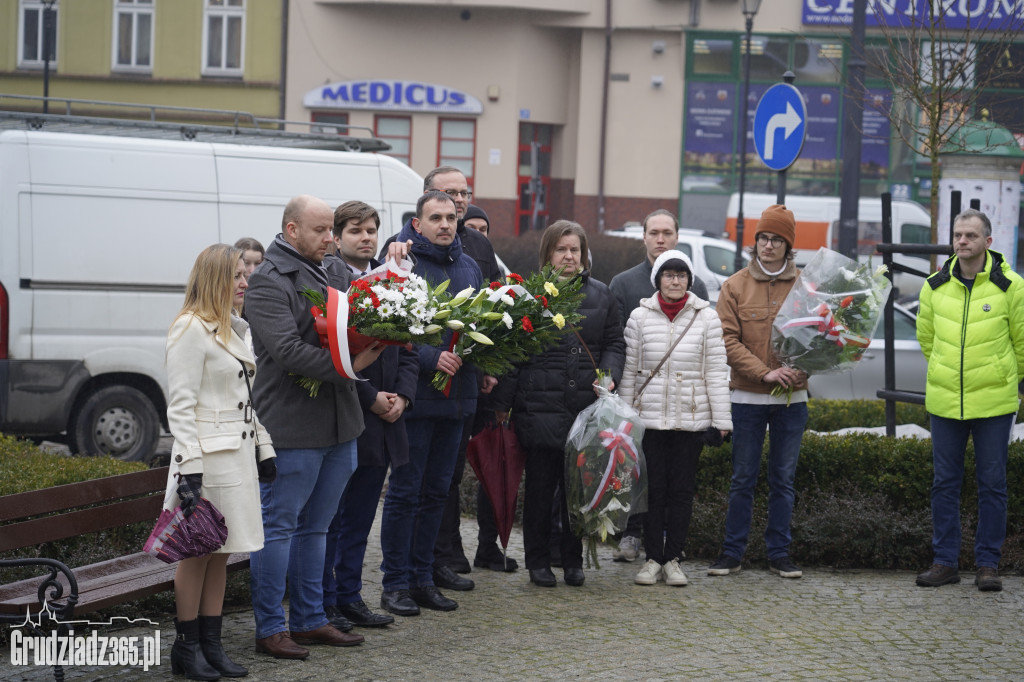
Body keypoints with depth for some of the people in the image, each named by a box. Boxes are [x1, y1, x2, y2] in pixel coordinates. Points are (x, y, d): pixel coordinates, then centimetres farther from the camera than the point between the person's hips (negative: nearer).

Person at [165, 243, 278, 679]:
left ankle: (211, 645, 14)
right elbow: (181, 405, -14)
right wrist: (189, 469, -20)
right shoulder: (190, 329, -11)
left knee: (220, 552, 10)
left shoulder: (235, 328, 16)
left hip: (239, 453, 8)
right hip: (208, 454, -8)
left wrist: (264, 450, 17)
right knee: (197, 553, -2)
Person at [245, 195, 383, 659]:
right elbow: (288, 350, -20)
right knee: (279, 525, -1)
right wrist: (349, 366, -23)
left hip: (339, 425, 8)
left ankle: (310, 620, 23)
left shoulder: (334, 274, 15)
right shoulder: (268, 282, -10)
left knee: (315, 525, 15)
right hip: (291, 425, -8)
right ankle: (270, 629, 4)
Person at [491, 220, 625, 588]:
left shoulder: (600, 295, 12)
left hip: (586, 406, 3)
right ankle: (538, 561, 12)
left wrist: (609, 376, -4)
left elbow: (615, 344, 16)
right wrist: (503, 402, -3)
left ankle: (573, 560, 17)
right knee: (540, 485, 2)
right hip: (539, 405, -3)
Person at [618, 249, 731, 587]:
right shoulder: (640, 317, 3)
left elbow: (716, 371, 2)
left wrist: (721, 419, -1)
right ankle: (653, 558, 9)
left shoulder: (706, 317, 2)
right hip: (650, 416, 0)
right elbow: (629, 370, 8)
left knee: (682, 489, 3)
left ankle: (673, 559, 11)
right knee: (653, 488, 1)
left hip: (691, 418, 0)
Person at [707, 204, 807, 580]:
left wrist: (800, 372, -13)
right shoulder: (735, 286, 1)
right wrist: (765, 372, -17)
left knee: (783, 479, 7)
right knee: (743, 478, 4)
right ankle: (732, 551, 11)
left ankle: (780, 552, 15)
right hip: (747, 397, -1)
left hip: (792, 399, 1)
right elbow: (729, 340, -5)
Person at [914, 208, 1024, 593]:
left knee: (992, 484, 3)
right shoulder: (935, 287, 2)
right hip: (944, 402, 3)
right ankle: (946, 562, 14)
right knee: (945, 483, 7)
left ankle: (988, 564, 10)